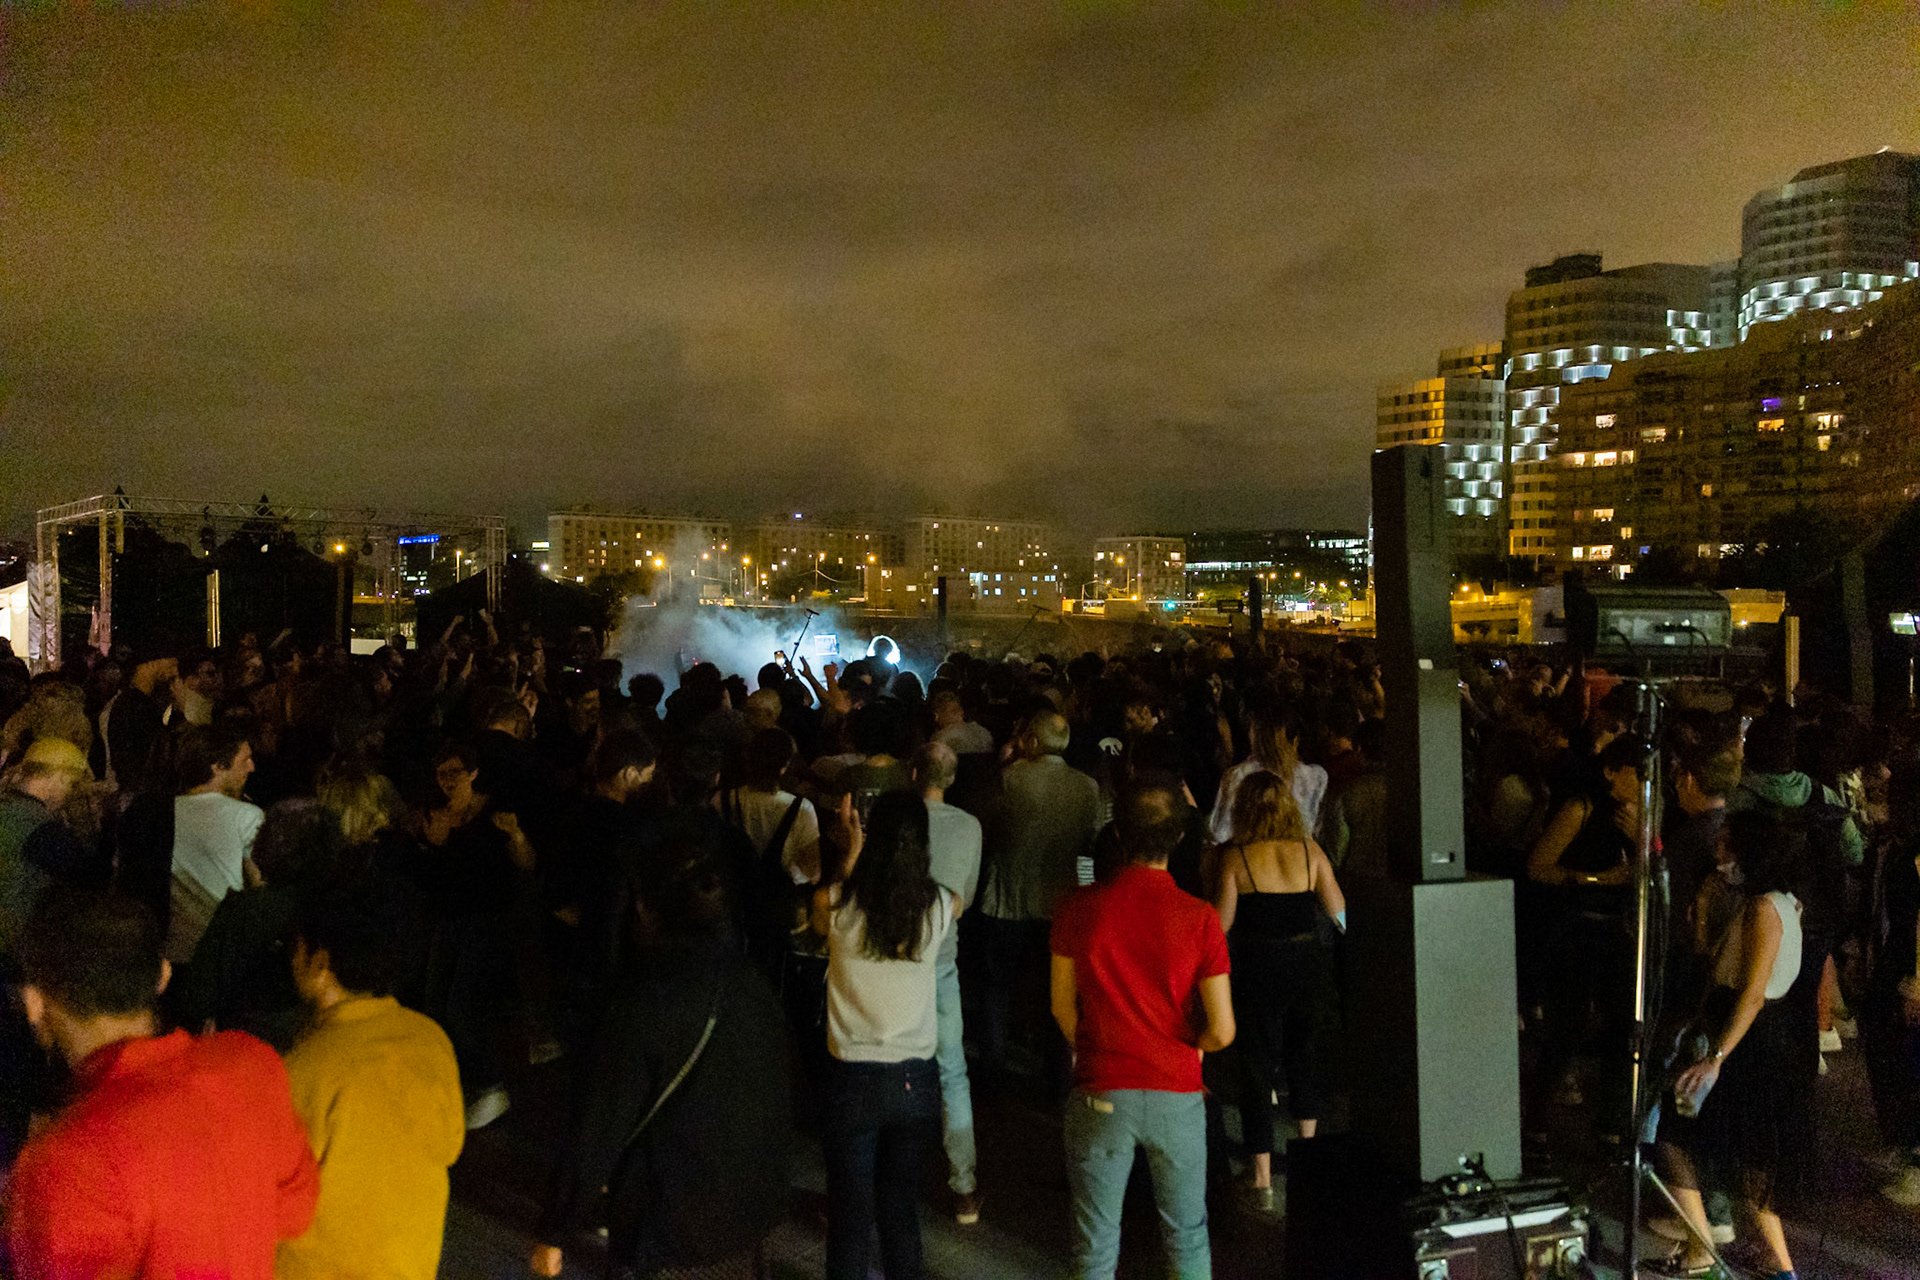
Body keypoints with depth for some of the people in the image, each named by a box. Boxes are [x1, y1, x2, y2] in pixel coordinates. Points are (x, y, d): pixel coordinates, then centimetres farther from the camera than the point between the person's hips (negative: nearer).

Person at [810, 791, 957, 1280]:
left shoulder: (835, 901, -12)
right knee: (902, 1205, 18)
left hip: (854, 1079, -2)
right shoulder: (942, 906, -8)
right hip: (916, 1078, 2)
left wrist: (851, 851, 13)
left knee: (851, 1209, 9)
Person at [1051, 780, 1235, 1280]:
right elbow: (1221, 1031, -11)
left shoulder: (1079, 908, -9)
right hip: (1177, 1097, 0)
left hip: (1101, 1094, 0)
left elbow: (1063, 1007, 1)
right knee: (1187, 1236, 19)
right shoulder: (1199, 918, -11)